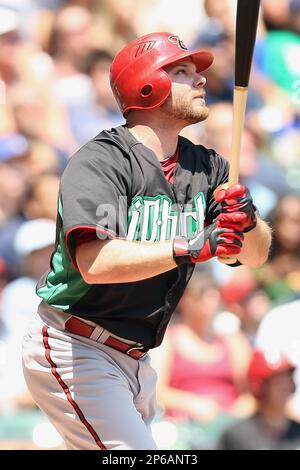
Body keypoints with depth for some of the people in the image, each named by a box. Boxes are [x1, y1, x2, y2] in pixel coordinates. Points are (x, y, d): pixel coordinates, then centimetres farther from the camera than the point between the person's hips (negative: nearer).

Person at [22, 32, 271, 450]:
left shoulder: (205, 167, 6)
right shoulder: (100, 162, -17)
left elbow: (255, 254, 3)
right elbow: (95, 263, -31)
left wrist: (247, 222, -19)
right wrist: (191, 247, -36)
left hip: (134, 361, 9)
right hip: (74, 353, -8)